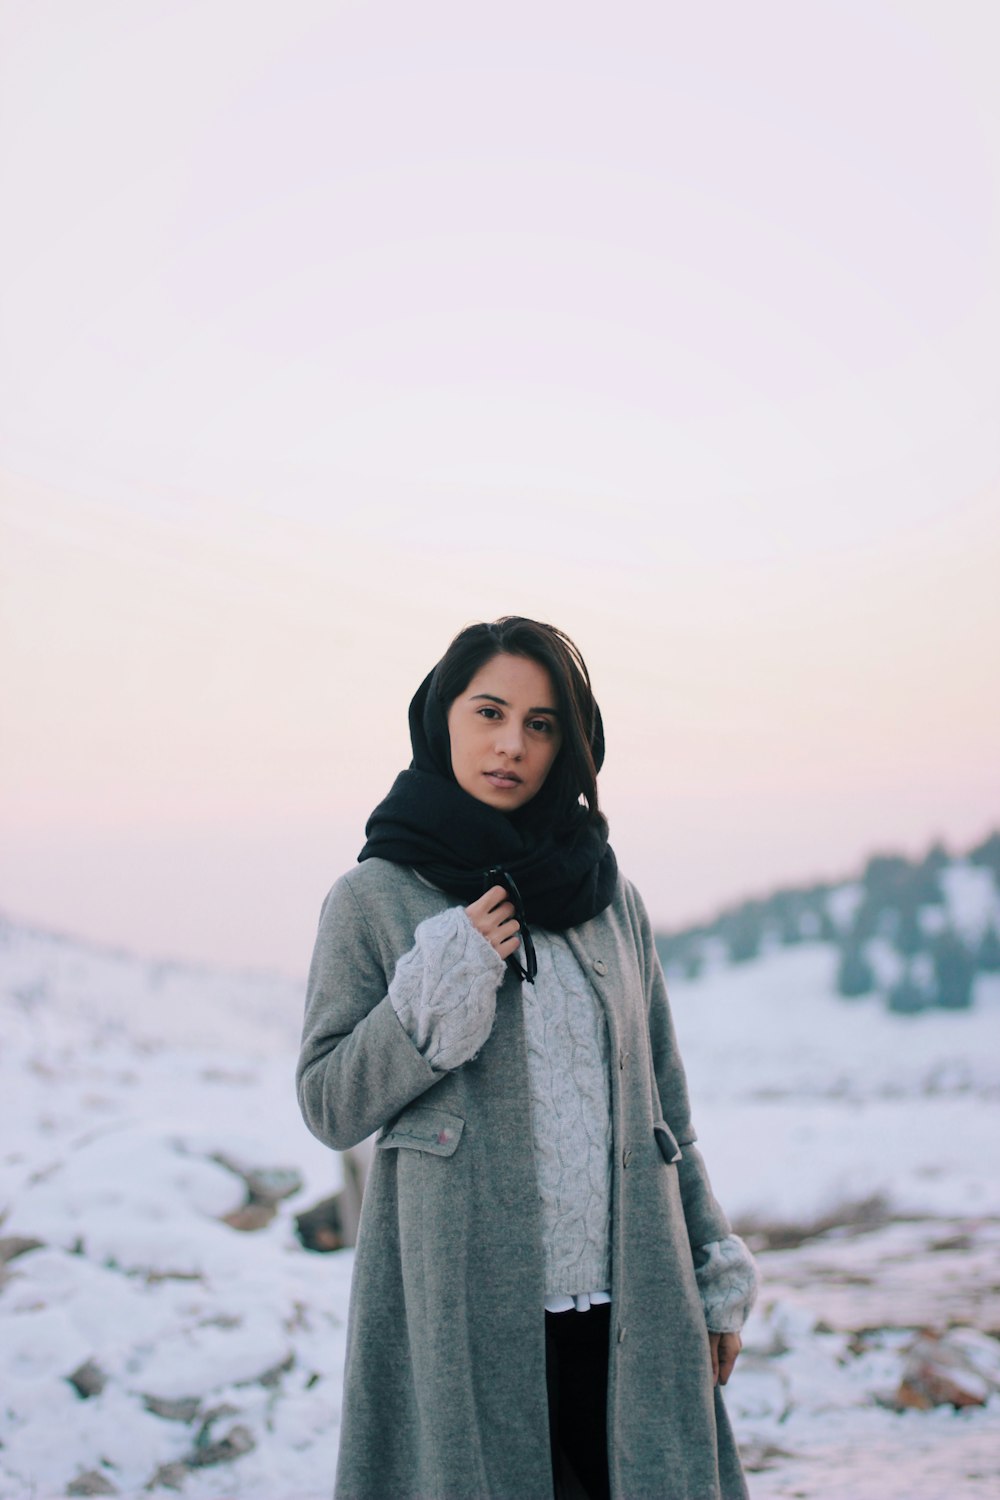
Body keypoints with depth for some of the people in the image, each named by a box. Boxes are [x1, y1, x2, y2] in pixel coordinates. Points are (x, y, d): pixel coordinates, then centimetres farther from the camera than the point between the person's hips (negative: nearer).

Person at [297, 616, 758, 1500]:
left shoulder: (610, 898, 11)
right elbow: (329, 1106, -1)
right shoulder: (375, 898, 2)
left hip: (625, 1310, 3)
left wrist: (716, 1277, 11)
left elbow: (665, 1107, 14)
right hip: (465, 1315, -3)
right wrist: (441, 986, -13)